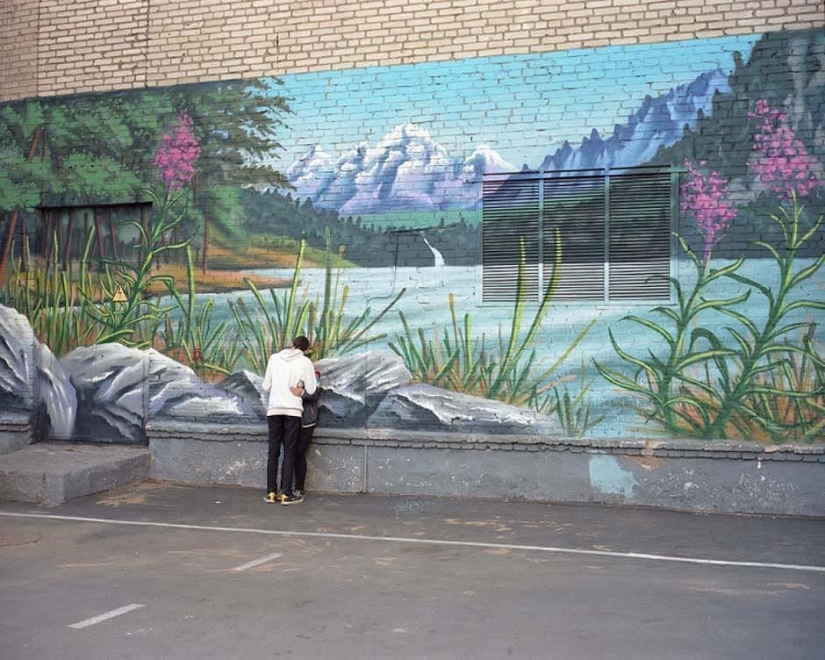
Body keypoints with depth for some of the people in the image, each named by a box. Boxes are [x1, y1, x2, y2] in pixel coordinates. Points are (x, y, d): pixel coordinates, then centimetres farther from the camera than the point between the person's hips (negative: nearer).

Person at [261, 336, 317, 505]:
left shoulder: (274, 358, 7)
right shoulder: (305, 362, 0)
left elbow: (266, 386, 8)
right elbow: (311, 389, -1)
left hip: (274, 409, 2)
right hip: (293, 410, -2)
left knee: (273, 451, 8)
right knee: (289, 452, 2)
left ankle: (271, 492, 8)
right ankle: (286, 493, 0)